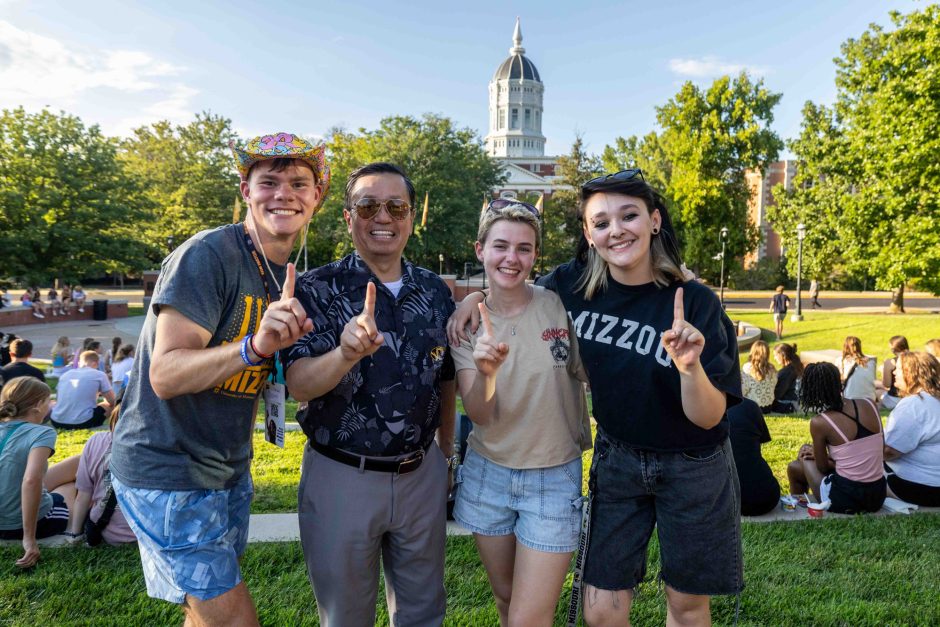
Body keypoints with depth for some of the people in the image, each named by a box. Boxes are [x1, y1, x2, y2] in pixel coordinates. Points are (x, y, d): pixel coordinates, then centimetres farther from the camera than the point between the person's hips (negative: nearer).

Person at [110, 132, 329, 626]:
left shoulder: (290, 276, 6)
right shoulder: (208, 255, -19)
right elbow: (165, 375, -26)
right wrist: (255, 346, -41)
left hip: (228, 472, 8)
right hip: (166, 472, -8)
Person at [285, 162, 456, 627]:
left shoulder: (436, 291, 1)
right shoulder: (317, 289, -10)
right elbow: (298, 384, -20)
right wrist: (346, 353, -40)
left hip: (422, 474, 4)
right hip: (341, 477, -3)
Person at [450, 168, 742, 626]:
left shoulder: (695, 303, -20)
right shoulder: (573, 285, -13)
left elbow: (708, 417, -20)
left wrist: (690, 366, -40)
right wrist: (478, 296, -12)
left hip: (691, 468, -1)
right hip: (616, 458, 2)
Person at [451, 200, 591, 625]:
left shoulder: (562, 306, -11)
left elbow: (595, 378, 3)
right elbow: (479, 415, -16)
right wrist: (486, 372, -36)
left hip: (555, 479, -2)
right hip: (487, 475, 2)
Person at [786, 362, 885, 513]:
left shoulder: (819, 422, -15)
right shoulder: (870, 404, -1)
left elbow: (823, 468, -3)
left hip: (845, 501, -5)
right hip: (878, 496, 5)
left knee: (794, 467, 20)